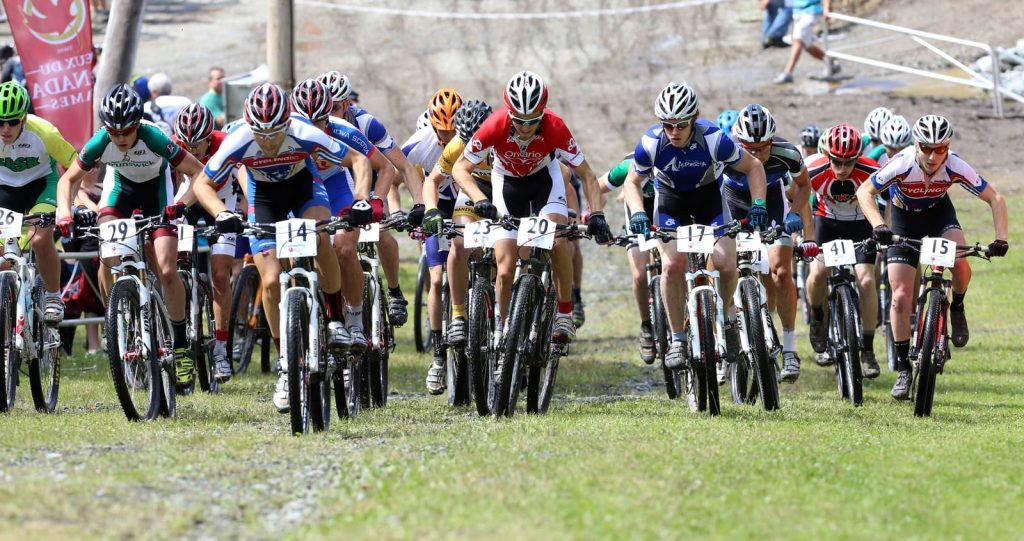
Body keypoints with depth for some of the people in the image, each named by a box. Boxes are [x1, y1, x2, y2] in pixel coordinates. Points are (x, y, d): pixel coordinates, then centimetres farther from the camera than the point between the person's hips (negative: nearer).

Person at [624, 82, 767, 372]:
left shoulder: (714, 139, -30)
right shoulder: (651, 144, -27)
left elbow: (753, 167, -14)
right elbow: (632, 182, -9)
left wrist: (758, 205, -25)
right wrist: (638, 214, -26)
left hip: (710, 195, 0)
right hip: (671, 197, 0)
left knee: (726, 264, -18)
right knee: (672, 264, -21)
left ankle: (726, 316, 14)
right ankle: (677, 339, -8)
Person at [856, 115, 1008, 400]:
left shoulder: (955, 168, -29)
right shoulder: (902, 165, -34)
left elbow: (995, 199, -22)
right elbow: (864, 191, -27)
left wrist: (1001, 239, -34)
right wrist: (878, 225, -43)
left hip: (939, 213, 1)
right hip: (904, 219, -1)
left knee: (960, 263, -29)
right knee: (901, 296, -9)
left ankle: (957, 308, 4)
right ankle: (903, 368, 3)